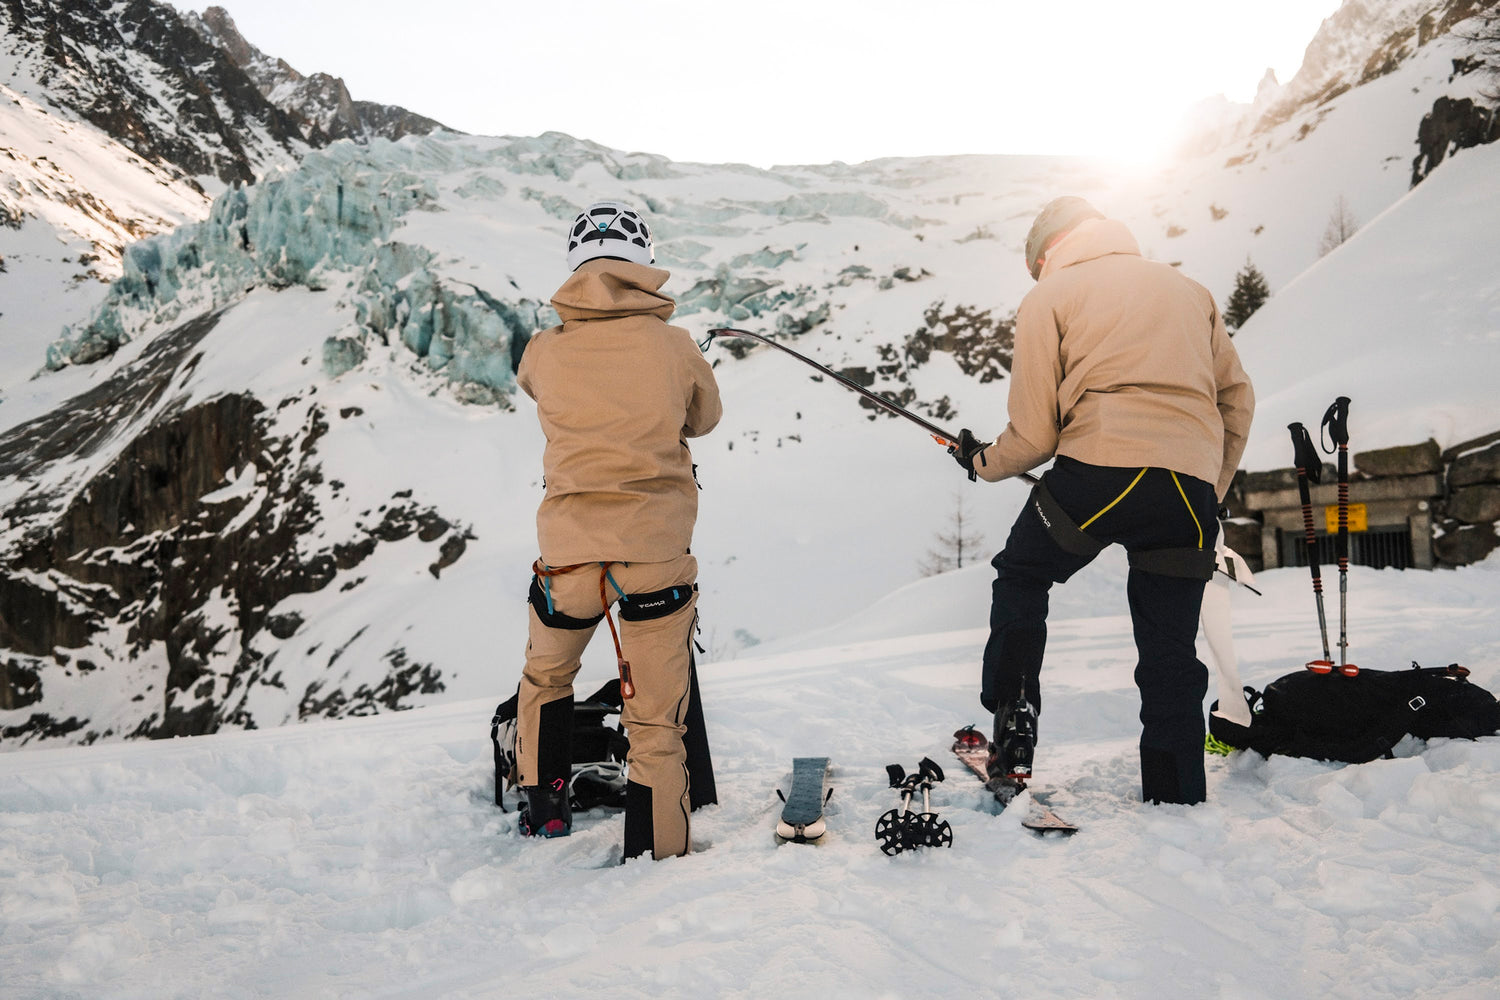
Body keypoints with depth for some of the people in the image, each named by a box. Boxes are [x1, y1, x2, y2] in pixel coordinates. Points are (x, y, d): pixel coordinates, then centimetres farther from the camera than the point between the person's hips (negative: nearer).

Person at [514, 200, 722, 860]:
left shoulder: (545, 351, 0)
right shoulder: (674, 347, -2)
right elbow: (704, 418, 16)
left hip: (569, 554, 1)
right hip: (659, 552, -1)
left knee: (545, 678, 29)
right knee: (657, 723, 9)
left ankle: (543, 811, 38)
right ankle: (658, 857, 15)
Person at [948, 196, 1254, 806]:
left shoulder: (1048, 297, 11)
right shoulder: (1189, 289, 26)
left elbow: (1034, 434, 5)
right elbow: (1237, 398, 21)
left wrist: (983, 463, 24)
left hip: (1099, 468, -4)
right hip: (1191, 490, 4)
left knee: (1021, 577, 22)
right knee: (1171, 657, 13)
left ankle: (1013, 734, 13)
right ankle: (1177, 804, 16)